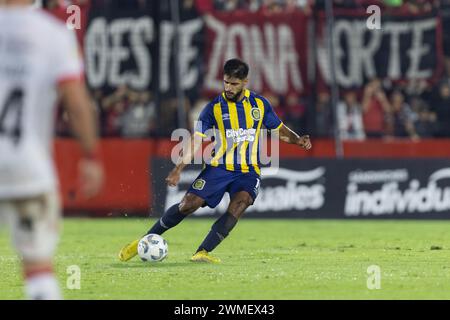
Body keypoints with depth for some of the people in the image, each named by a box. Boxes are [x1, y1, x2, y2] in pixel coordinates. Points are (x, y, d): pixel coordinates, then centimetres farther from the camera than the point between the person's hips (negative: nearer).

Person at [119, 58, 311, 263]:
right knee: (189, 204, -13)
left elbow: (279, 129, 17)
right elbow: (196, 141, -6)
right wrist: (179, 168, -17)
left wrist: (297, 140, -3)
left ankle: (203, 252, -30)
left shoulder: (260, 104, 4)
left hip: (248, 171, 1)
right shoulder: (214, 108, -3)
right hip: (219, 167, -1)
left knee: (239, 203, -28)